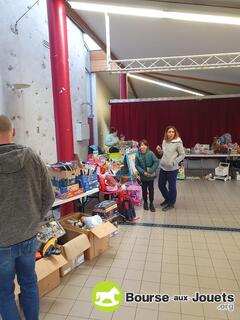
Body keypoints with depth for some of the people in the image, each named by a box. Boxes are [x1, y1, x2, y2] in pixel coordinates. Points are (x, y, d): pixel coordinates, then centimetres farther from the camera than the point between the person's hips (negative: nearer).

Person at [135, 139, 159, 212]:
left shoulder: (150, 153, -13)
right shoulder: (138, 155, -9)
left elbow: (156, 162, -15)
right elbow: (137, 165, -5)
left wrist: (151, 171, -19)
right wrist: (143, 172, -15)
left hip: (151, 175, -1)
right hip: (143, 176, 1)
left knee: (151, 189, 9)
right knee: (144, 189, 14)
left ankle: (151, 203, 24)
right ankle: (145, 202, 32)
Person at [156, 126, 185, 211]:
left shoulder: (178, 142, -12)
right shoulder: (164, 141, 6)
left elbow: (182, 155, -8)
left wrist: (174, 162, -17)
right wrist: (159, 151, -3)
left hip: (172, 169, -6)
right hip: (163, 167, 7)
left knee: (172, 187, 7)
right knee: (161, 185, 16)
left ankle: (171, 204, 26)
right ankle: (167, 199, 40)